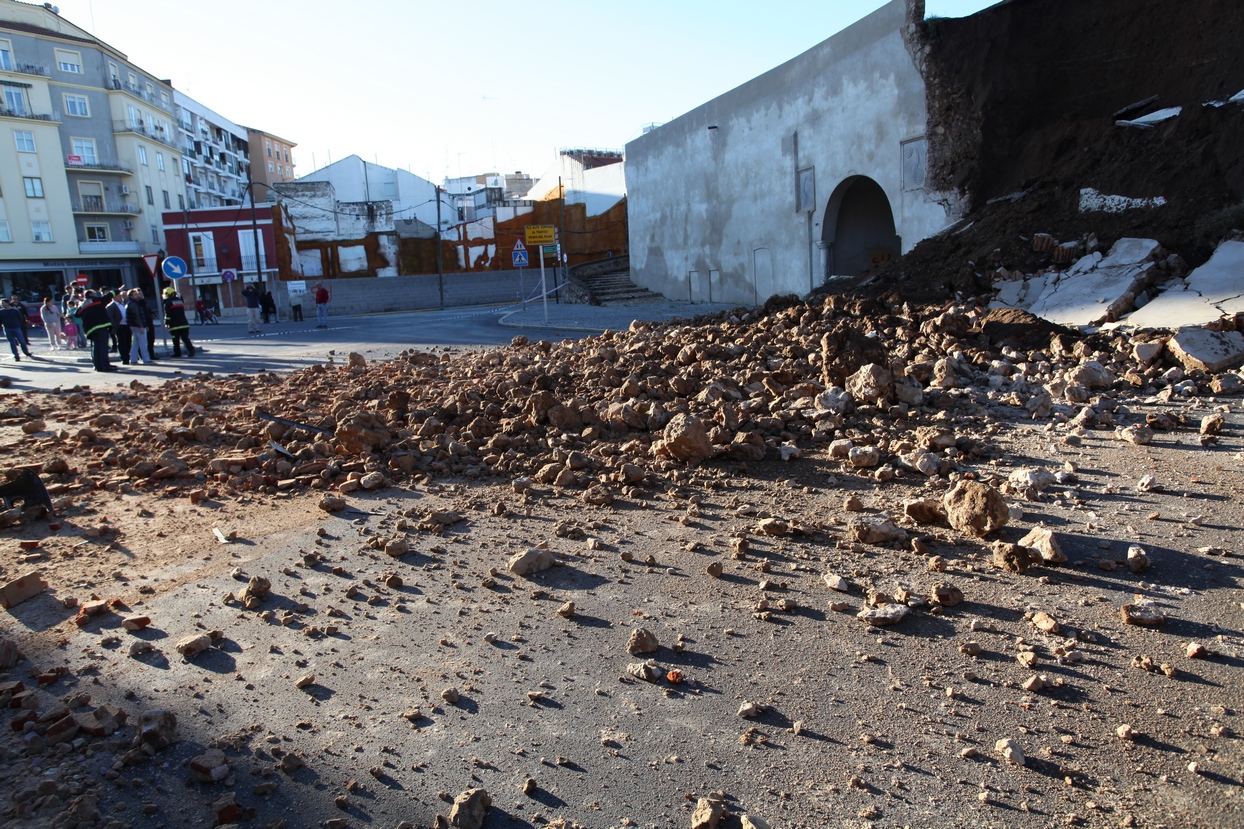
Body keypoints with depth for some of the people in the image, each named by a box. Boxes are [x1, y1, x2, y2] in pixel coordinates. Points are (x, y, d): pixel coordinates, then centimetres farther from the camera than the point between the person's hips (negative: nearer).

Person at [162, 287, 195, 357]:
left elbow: (167, 314, -12)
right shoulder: (180, 301, 16)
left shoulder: (168, 303, -6)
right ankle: (191, 349, -16)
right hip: (184, 323, 5)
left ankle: (177, 353, 9)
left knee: (176, 340, 4)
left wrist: (166, 323, -7)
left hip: (174, 325, -5)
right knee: (185, 338, 2)